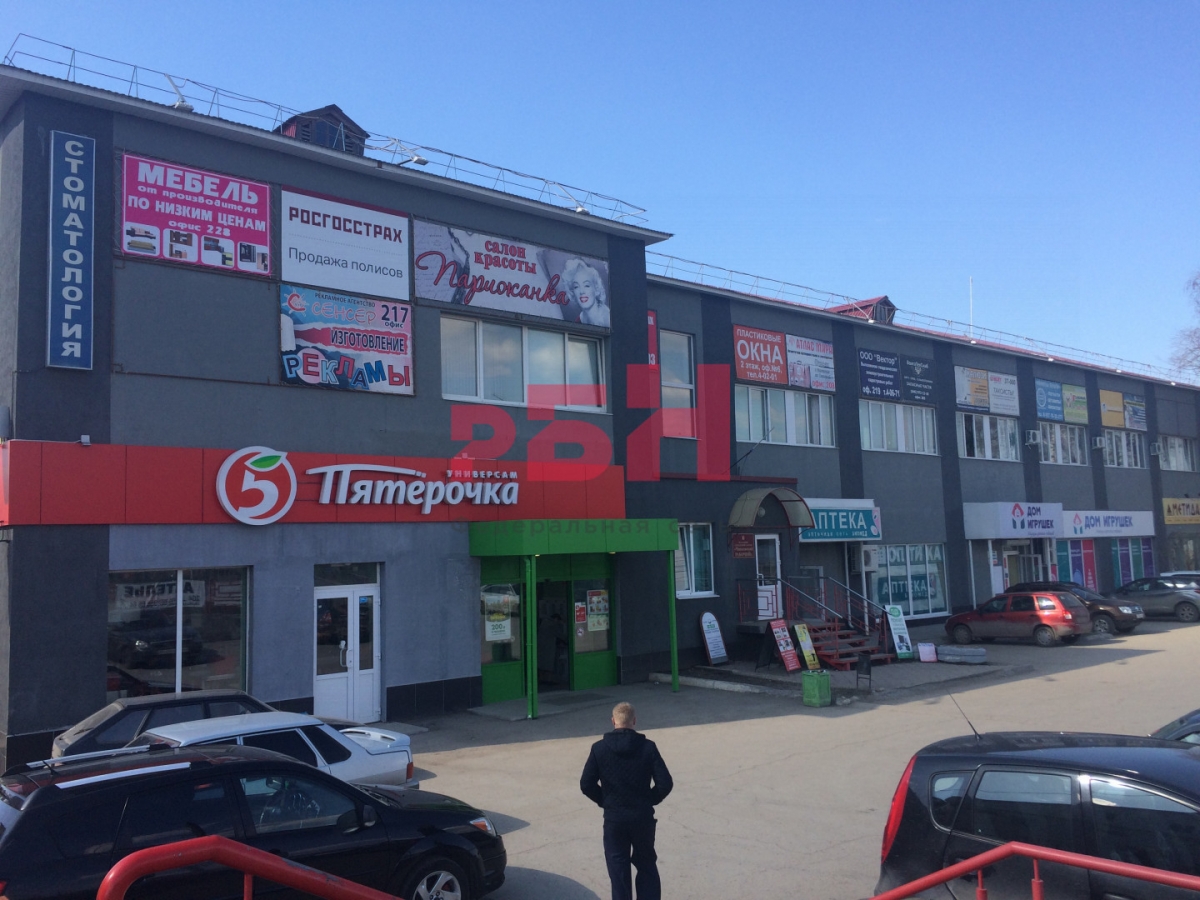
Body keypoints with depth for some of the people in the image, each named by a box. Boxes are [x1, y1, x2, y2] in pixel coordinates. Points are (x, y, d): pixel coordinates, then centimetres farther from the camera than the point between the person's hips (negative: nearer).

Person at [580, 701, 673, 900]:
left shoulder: (599, 748, -7)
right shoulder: (648, 747, -8)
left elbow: (586, 784, -6)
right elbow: (665, 783, -11)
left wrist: (605, 801, 9)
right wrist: (649, 800, 6)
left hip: (613, 818, 0)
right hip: (642, 816, 0)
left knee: (618, 869, 11)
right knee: (646, 865, 18)